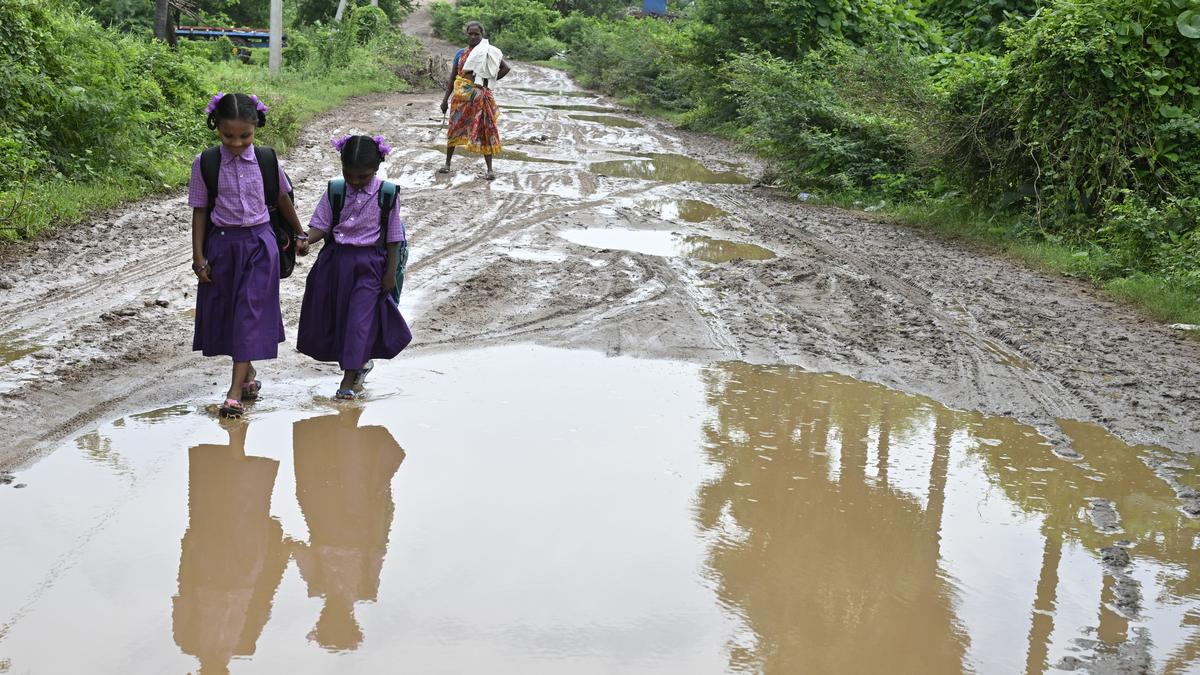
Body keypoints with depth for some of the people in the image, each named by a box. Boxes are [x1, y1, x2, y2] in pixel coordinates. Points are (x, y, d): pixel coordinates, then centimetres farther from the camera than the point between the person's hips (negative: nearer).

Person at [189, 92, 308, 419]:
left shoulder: (266, 159, -3)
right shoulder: (205, 163, -5)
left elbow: (282, 198, 12)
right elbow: (200, 211, -1)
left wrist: (300, 234, 20)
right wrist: (199, 257, -2)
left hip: (259, 242, -1)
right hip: (222, 242, 1)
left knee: (250, 312, -7)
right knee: (226, 311, 10)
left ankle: (236, 390, -9)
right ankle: (248, 372, 31)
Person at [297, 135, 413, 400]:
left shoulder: (386, 195, -8)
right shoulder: (334, 191, -3)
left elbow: (393, 238, -4)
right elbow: (320, 226, -2)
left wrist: (390, 273, -4)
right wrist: (306, 239, -23)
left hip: (370, 264, -3)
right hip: (337, 260, 3)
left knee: (359, 317, -6)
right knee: (336, 315, 11)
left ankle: (349, 378, 0)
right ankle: (361, 362, 33)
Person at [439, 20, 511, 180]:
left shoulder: (489, 52, 0)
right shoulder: (461, 53, 7)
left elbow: (505, 68, 0)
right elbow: (452, 78, 9)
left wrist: (489, 80, -5)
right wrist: (445, 99, 6)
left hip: (480, 95, -3)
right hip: (461, 94, 3)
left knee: (484, 130, -2)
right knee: (455, 128, 8)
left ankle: (489, 169, 0)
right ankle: (447, 163, 20)